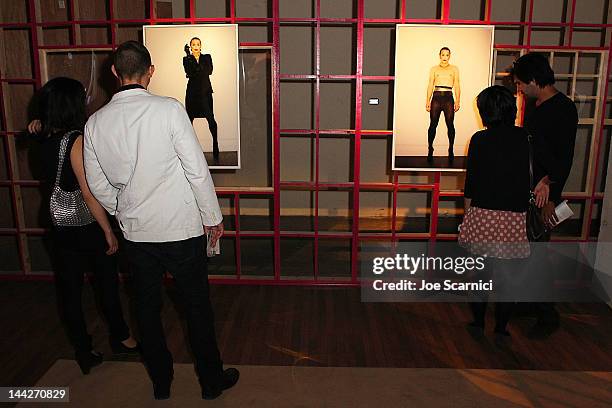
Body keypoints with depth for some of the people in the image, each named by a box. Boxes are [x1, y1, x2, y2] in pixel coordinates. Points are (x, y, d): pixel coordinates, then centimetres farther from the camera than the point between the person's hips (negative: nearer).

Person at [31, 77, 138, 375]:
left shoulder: (46, 139, -2)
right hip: (87, 225, -6)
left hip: (60, 225, 7)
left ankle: (83, 351, 25)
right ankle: (120, 339, 32)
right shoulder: (76, 140, -21)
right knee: (107, 283, 13)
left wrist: (41, 124, 6)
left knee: (69, 288, 12)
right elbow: (89, 194, -22)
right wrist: (109, 232, -16)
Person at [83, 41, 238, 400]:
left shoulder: (96, 122, -2)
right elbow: (198, 170, -15)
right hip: (181, 229, -3)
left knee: (148, 307, 19)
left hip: (135, 232, 4)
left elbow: (98, 185, 6)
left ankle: (161, 381, 36)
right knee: (198, 305, 12)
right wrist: (213, 217, -3)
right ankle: (212, 380, 28)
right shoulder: (169, 109, -15)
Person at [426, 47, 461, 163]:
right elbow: (430, 85, 9)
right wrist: (428, 101, 1)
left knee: (450, 124, -4)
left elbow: (457, 86, 8)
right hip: (436, 97, 0)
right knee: (433, 124, -2)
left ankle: (451, 150, 4)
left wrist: (457, 101, -1)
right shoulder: (434, 69, 13)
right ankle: (430, 149, 5)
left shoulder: (454, 69, 13)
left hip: (448, 98, 0)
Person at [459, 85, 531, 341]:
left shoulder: (479, 140, -4)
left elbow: (470, 183, -1)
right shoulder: (524, 138, -1)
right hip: (514, 219, 0)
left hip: (482, 215, 0)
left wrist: (468, 212, 8)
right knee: (508, 277, 11)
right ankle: (501, 329, 21)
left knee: (480, 273, 15)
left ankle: (478, 323, 26)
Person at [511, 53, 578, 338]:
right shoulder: (532, 104, 10)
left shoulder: (563, 110, -15)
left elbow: (565, 159, -19)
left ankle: (548, 316, 11)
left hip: (543, 193, -8)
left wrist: (552, 199, -22)